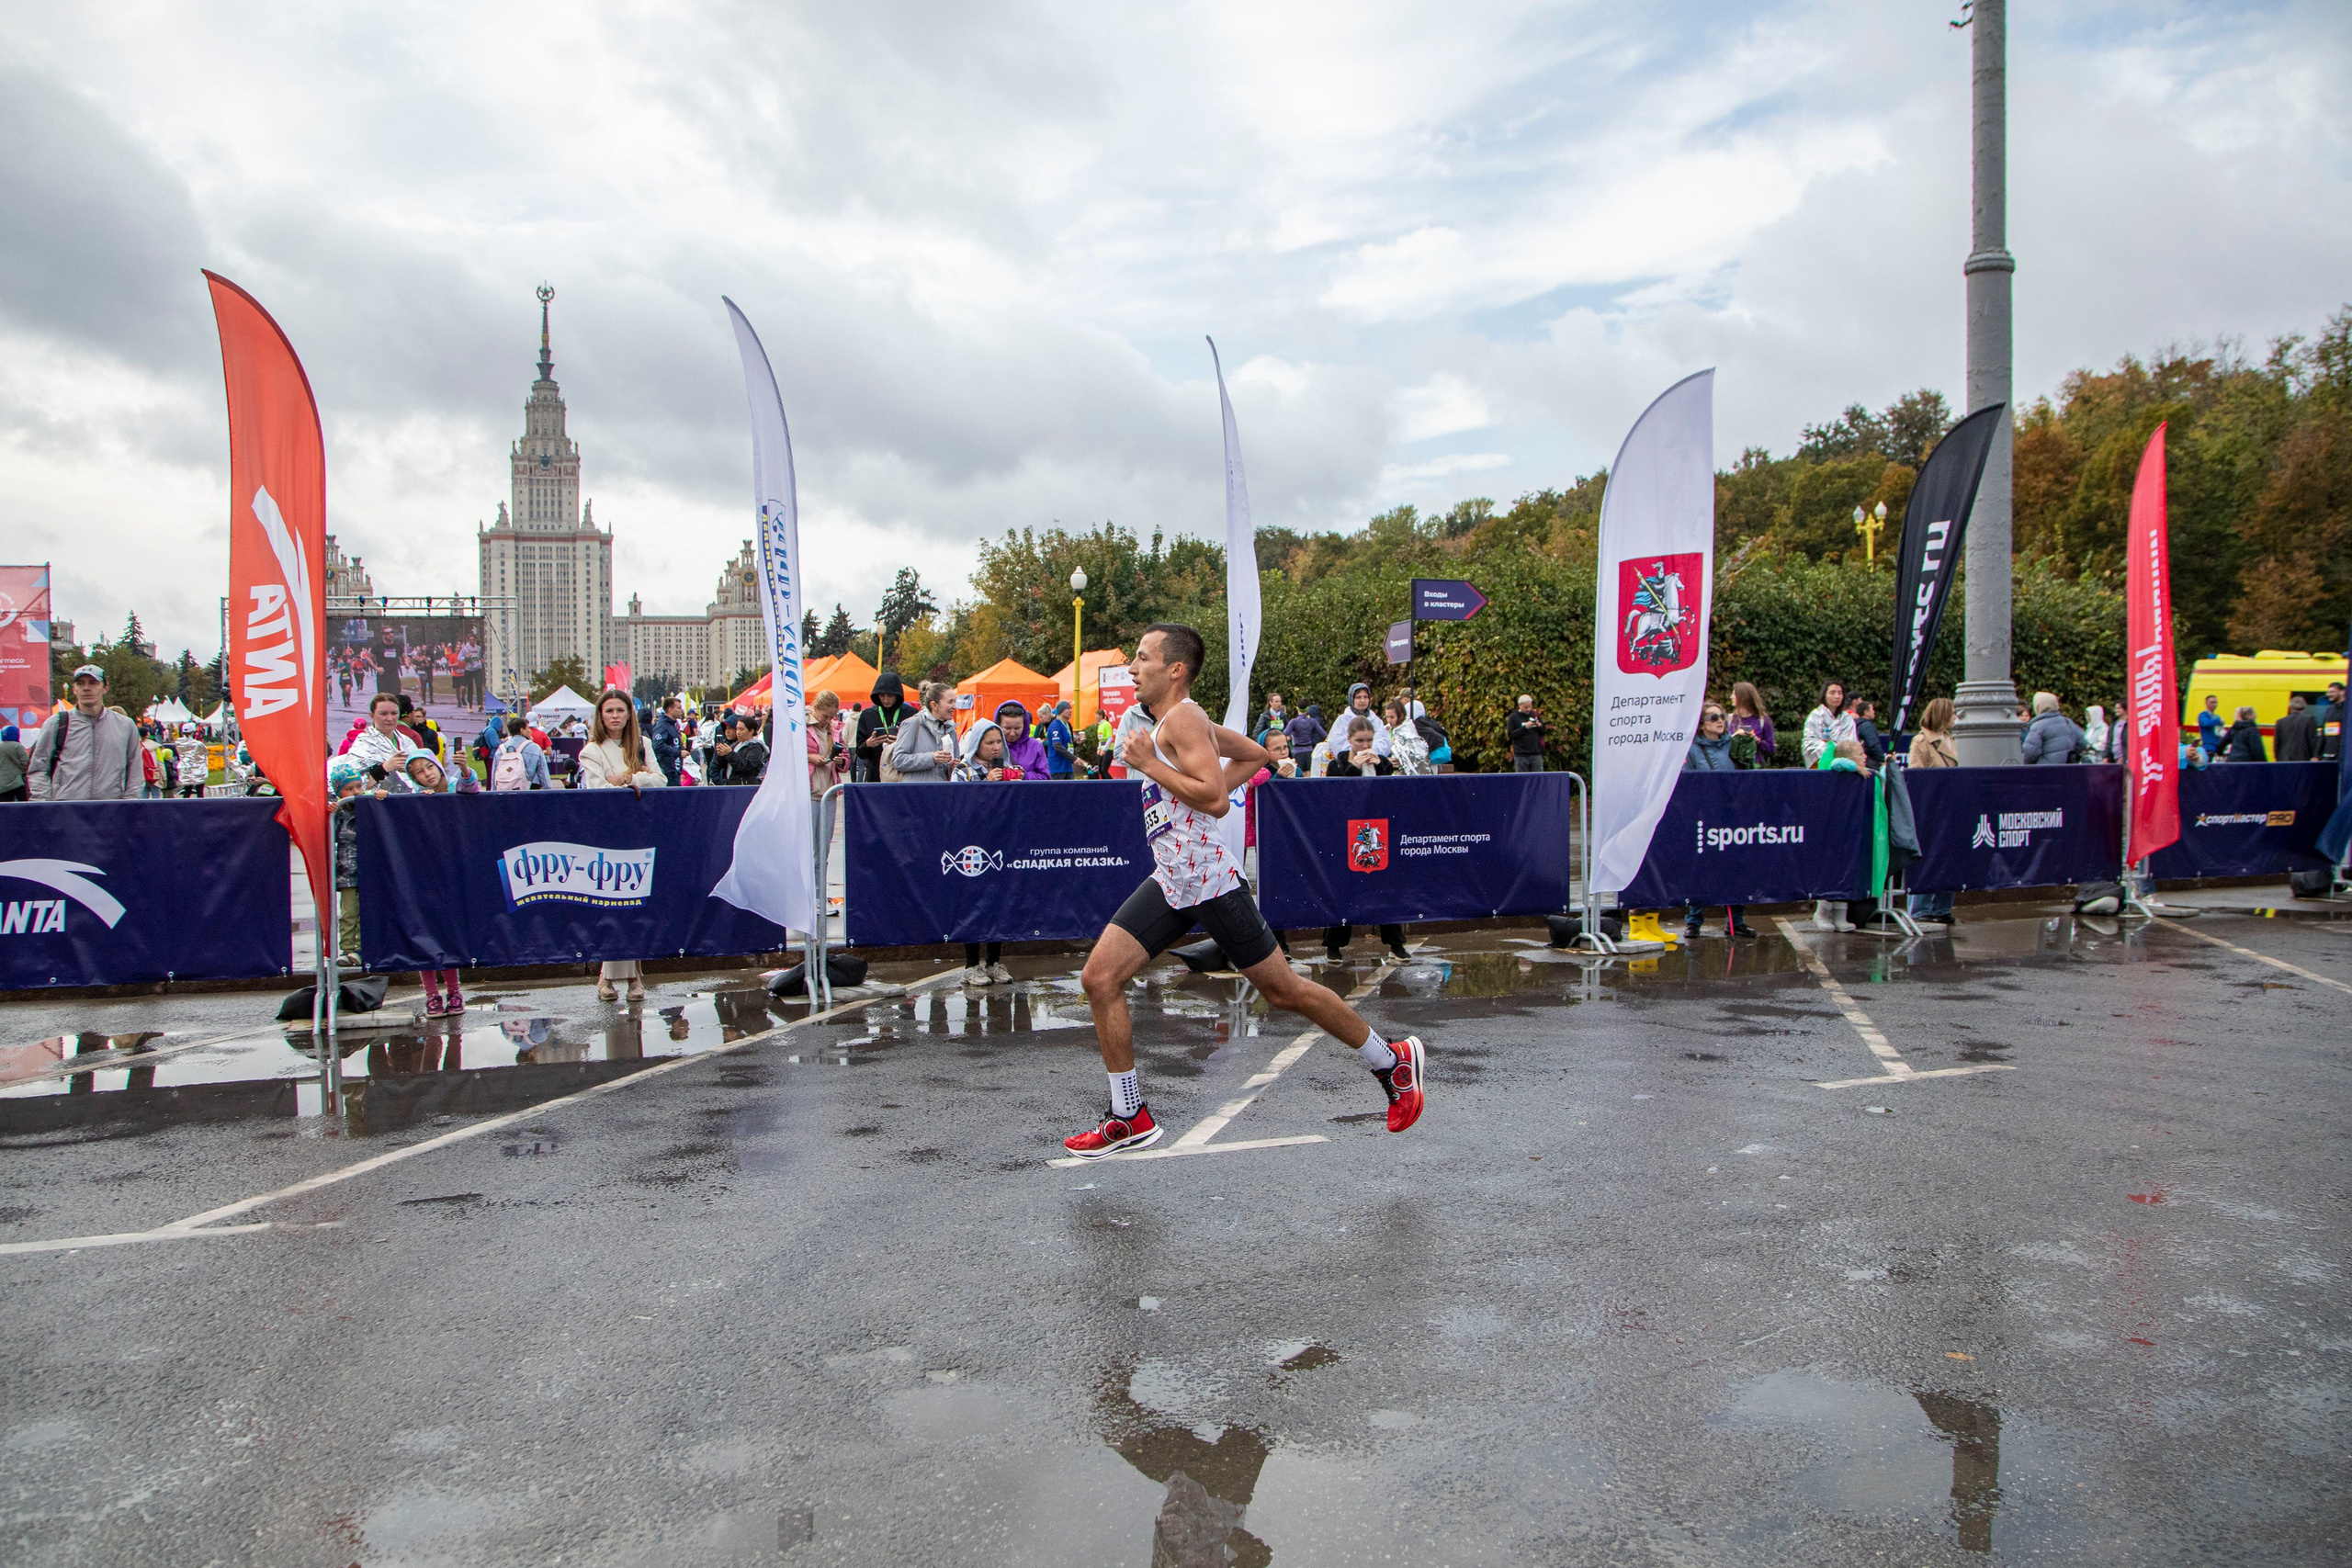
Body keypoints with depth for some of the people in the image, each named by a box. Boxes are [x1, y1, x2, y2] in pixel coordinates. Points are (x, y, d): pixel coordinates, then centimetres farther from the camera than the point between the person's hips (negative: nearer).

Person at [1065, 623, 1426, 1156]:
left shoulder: (1182, 718, -15)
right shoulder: (1173, 721, 14)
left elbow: (1215, 798, -27)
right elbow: (1254, 754, 25)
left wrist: (1149, 765, -19)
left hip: (1209, 883, -10)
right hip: (1169, 883, 10)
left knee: (1283, 991, 1)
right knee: (1099, 978, -1)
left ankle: (1394, 1062, 20)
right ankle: (1130, 1117, 6)